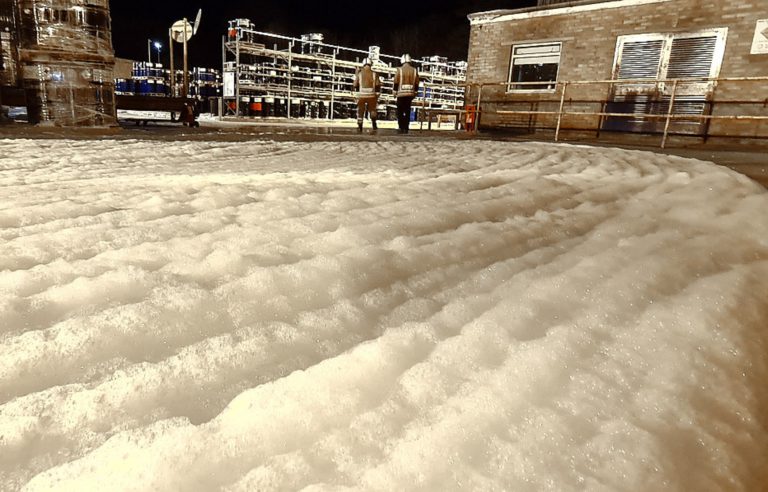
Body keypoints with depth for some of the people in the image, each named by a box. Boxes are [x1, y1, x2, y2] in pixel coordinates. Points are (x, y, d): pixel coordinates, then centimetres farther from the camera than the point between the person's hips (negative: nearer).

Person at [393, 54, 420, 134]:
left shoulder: (399, 70, -4)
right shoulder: (414, 70, 5)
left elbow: (396, 83, -4)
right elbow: (416, 84, 7)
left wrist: (395, 92, 5)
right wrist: (415, 93, 15)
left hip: (401, 94, -3)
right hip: (410, 94, 3)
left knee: (400, 112, 4)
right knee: (407, 111, 8)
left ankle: (401, 128, -2)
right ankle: (406, 128, 8)